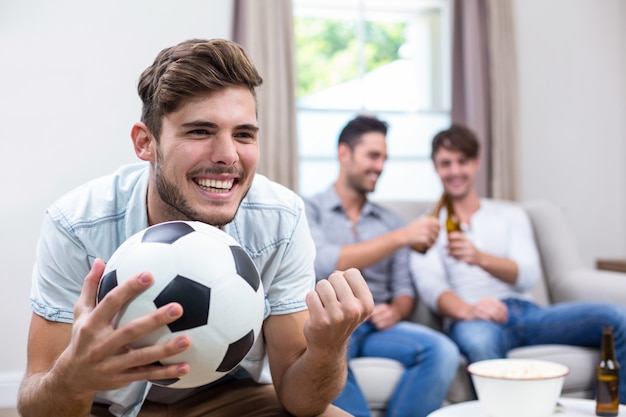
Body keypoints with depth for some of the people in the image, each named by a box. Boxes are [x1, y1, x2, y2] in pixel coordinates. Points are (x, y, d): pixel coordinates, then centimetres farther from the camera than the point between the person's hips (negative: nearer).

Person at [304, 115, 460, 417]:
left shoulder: (391, 221, 17)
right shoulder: (307, 210, 4)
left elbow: (404, 289, 14)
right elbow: (325, 264, -14)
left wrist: (396, 310, -11)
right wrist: (400, 238, -18)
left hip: (377, 324, 4)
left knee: (443, 351, -25)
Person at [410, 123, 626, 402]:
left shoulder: (511, 215, 21)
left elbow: (528, 276, 3)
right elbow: (430, 286, -5)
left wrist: (480, 258, -19)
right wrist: (466, 310, -29)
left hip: (526, 312, 4)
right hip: (474, 320, -3)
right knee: (479, 341, -42)